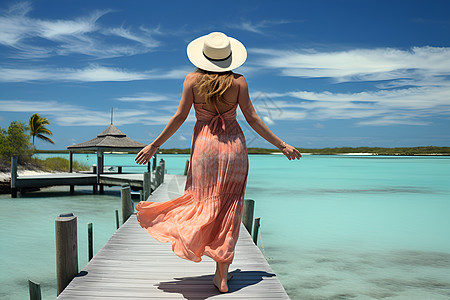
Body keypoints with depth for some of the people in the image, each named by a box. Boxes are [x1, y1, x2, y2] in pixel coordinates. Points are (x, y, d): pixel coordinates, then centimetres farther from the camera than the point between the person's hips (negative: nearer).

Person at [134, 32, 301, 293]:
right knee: (228, 208, 7)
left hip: (204, 144, 0)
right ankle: (222, 273, 11)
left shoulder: (192, 80, -1)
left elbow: (180, 117, -3)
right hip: (233, 144, 1)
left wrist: (154, 145, 6)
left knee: (204, 201, 9)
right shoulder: (238, 81, -1)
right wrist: (281, 145, 4)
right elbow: (252, 118, -3)